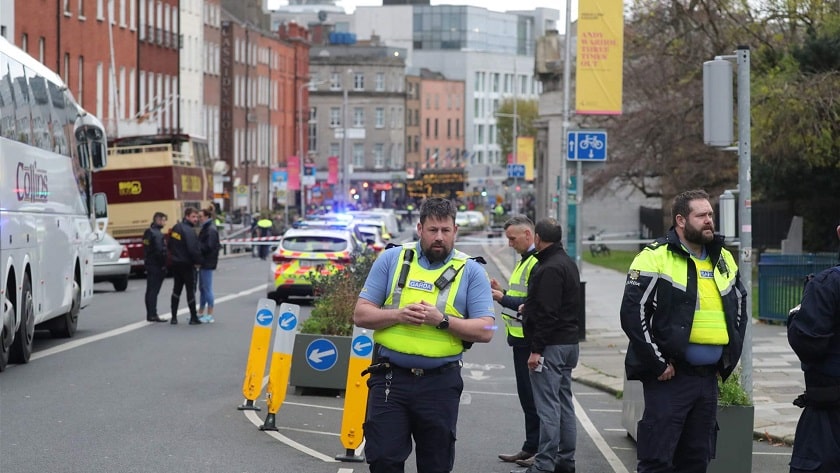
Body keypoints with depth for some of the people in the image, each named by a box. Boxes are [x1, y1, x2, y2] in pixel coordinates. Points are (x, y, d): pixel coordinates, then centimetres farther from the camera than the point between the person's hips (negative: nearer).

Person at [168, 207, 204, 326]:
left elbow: (170, 245, 15)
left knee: (176, 289, 13)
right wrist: (198, 261, -12)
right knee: (191, 289, -1)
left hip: (176, 262, 8)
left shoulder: (176, 227, 8)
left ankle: (174, 317, 14)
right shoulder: (189, 231, -19)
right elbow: (193, 249, -25)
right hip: (186, 264, -8)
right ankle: (193, 318, 2)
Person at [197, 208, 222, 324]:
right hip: (204, 262, 10)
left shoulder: (211, 230, -14)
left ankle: (210, 315, -1)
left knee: (207, 288, -5)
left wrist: (196, 246, -15)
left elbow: (209, 247, -21)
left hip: (207, 262, -10)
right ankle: (200, 313, 21)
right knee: (202, 288, 14)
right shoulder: (205, 228, 15)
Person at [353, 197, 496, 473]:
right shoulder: (392, 260, 6)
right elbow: (361, 314, 3)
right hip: (390, 378, 0)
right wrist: (399, 315, -15)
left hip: (440, 384, 0)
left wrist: (442, 320, -18)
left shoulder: (471, 271, 2)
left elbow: (485, 330, -5)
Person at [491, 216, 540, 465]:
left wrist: (503, 298, -18)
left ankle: (534, 447, -2)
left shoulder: (537, 264, -17)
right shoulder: (525, 260, 17)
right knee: (527, 395, 14)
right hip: (521, 338, 11)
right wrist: (503, 291, 10)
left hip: (529, 341, -11)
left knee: (531, 395, -6)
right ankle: (531, 448, 20)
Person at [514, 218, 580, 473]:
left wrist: (537, 349, -21)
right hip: (569, 342, 11)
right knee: (564, 403, 14)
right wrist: (528, 307, 29)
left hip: (551, 346, -11)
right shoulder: (568, 263, 15)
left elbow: (548, 314, -22)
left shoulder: (550, 269, -17)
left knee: (548, 406, -10)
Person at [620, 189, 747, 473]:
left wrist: (729, 359, 15)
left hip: (709, 377, 7)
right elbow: (633, 314, -15)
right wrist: (659, 364, -15)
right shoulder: (655, 258, -9)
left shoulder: (724, 260, 14)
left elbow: (740, 309, 26)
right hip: (669, 376, -7)